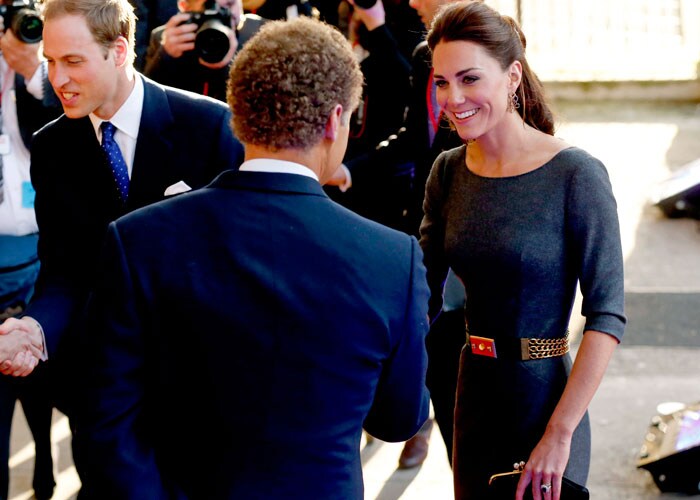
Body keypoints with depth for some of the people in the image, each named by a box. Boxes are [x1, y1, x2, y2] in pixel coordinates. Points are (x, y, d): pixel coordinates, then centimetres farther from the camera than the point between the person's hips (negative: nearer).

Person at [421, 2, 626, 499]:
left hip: (544, 402, -5)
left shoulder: (575, 174, -15)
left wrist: (560, 434, -21)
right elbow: (423, 293, 5)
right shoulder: (448, 172, 3)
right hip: (473, 397, 5)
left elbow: (607, 316, -16)